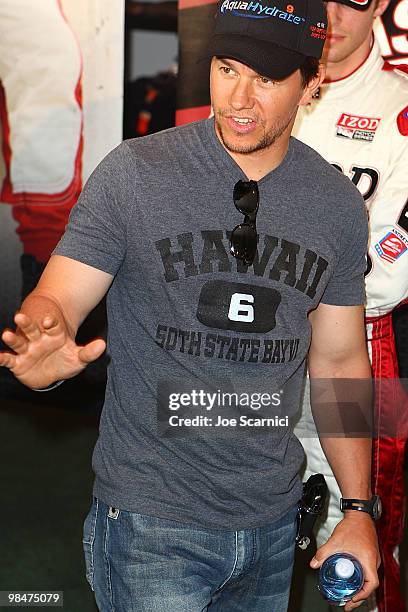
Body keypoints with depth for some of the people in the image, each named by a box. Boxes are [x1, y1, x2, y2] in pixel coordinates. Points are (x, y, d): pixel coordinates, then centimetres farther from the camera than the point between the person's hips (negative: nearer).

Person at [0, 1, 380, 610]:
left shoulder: (338, 204, 0)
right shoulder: (134, 173, -11)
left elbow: (340, 360, 8)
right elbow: (53, 302, -11)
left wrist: (359, 508, 6)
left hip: (273, 519, 4)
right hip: (152, 521, -4)